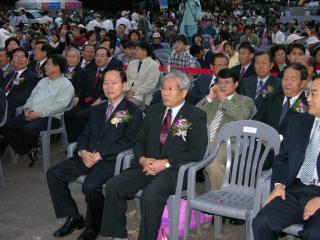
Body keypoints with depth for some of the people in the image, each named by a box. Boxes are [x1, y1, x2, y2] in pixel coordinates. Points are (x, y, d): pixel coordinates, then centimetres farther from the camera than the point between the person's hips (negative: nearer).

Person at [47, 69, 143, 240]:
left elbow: (128, 143, -10)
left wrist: (100, 155, -16)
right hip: (88, 157, 7)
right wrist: (83, 152, -5)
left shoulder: (133, 112, -1)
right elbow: (85, 135, 18)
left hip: (112, 160, -7)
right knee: (53, 174, -8)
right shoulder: (98, 110, 22)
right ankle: (73, 217, 4)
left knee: (91, 186, -32)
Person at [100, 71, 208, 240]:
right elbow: (139, 141, 18)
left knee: (150, 195, -34)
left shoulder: (196, 116, 2)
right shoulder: (153, 110, 17)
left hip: (175, 170, -5)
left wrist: (165, 163, -15)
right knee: (113, 186, -17)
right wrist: (142, 159, -5)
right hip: (147, 166, 5)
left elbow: (197, 152, -7)